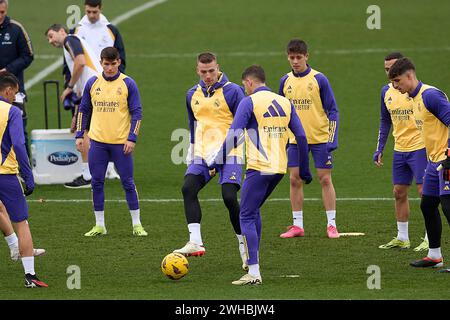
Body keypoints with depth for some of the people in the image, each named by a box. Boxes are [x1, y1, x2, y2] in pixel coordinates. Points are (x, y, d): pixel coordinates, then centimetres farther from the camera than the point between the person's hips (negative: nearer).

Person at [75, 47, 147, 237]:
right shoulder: (93, 83, 6)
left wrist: (132, 138, -10)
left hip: (121, 142, -3)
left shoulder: (128, 84, -2)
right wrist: (79, 135, 7)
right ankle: (99, 226, 12)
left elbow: (137, 113, -2)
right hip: (98, 141, 3)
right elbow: (84, 110, 14)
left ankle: (137, 224, 8)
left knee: (128, 182, 0)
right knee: (97, 182, 3)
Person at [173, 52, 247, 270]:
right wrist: (191, 151, 26)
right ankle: (195, 242, -23)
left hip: (229, 154, -5)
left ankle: (244, 245, 2)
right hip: (202, 154, 5)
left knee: (229, 197, -15)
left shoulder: (232, 91, -5)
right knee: (188, 188, -17)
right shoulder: (193, 95, 13)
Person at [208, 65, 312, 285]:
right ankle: (253, 260, 26)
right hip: (279, 168, 7)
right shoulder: (285, 103, 14)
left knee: (247, 217, -3)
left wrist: (217, 162, -8)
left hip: (258, 168, -7)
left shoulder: (249, 102, -4)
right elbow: (301, 137, 12)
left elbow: (234, 136, -13)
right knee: (254, 211, 24)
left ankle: (254, 273, -13)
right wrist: (304, 170, 18)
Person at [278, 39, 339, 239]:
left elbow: (332, 111, -3)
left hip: (320, 138, -4)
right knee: (295, 180, 2)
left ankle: (331, 225, 3)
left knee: (325, 179, -2)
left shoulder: (319, 79, -6)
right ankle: (297, 226, 9)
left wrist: (332, 138, -10)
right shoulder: (285, 81, 6)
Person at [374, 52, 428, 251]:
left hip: (419, 147, -7)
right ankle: (402, 238, 18)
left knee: (424, 191, -8)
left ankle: (430, 239, -3)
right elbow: (385, 121, 19)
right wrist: (379, 149, 14)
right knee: (399, 193, 9)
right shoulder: (387, 91, 8)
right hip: (400, 150, 7)